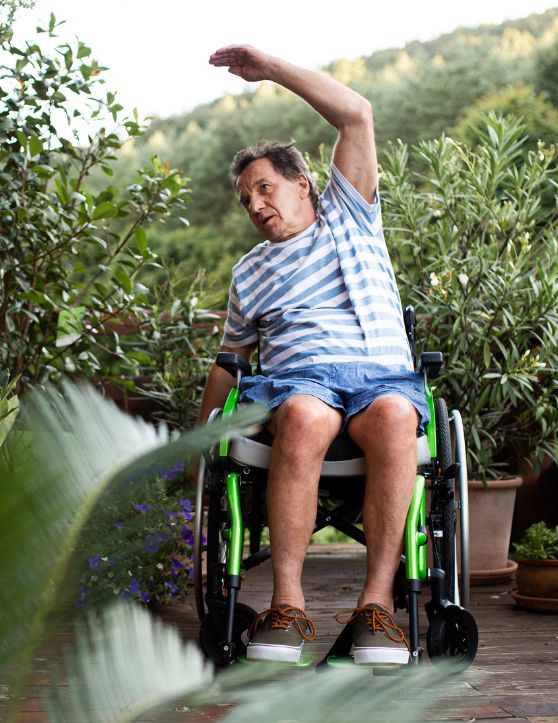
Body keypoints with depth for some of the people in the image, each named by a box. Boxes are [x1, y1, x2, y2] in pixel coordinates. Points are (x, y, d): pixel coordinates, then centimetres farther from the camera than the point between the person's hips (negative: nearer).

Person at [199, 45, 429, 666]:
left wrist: (271, 68, 14)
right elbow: (230, 360, 35)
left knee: (394, 415, -39)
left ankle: (377, 600, -37)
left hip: (382, 373, -1)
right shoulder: (250, 272, 30)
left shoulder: (348, 215, 23)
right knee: (305, 417, -39)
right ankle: (287, 602, -38)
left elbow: (357, 116, 13)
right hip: (298, 376, 1)